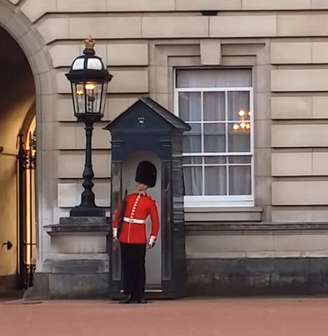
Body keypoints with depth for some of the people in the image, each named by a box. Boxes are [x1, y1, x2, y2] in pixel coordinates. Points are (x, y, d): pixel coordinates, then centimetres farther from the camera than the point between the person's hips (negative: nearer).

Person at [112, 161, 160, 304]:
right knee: (126, 266, 4)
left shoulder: (150, 202, 0)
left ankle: (139, 295, 5)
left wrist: (152, 240, -3)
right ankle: (129, 294, 8)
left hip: (139, 238, -4)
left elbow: (155, 222, 1)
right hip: (125, 237, 4)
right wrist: (115, 232, 11)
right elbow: (118, 215, 16)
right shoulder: (129, 198, 10)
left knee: (139, 266, 0)